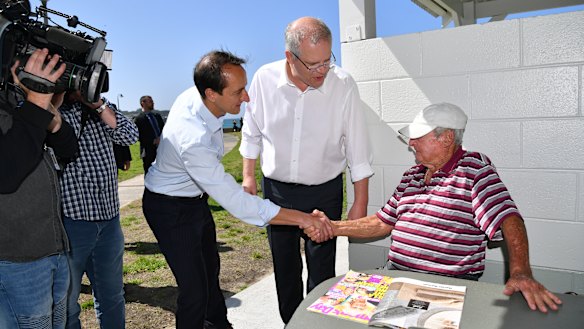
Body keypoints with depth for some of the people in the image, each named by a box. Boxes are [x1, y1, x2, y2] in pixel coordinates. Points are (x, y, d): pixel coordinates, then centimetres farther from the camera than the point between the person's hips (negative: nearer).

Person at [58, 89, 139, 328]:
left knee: (112, 297, 21)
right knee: (66, 302, 11)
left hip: (109, 218, 5)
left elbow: (130, 136, -3)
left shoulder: (97, 105, 10)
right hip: (69, 219, -5)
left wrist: (97, 103, -7)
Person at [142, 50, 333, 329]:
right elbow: (238, 204, -37)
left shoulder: (194, 94, -15)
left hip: (195, 198, 9)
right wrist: (301, 218, -34)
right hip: (170, 209, -9)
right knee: (195, 289, -5)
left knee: (210, 267, 23)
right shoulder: (194, 140, -40)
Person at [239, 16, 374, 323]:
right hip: (276, 189, 2)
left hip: (324, 191, -2)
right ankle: (290, 322, 39)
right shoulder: (265, 79, -12)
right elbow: (252, 132, 4)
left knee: (322, 269, 7)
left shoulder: (343, 85, -16)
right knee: (284, 265, 17)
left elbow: (357, 148, -9)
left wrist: (360, 202, -7)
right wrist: (248, 175, 6)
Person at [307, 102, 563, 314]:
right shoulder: (411, 176, 17)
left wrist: (521, 272, -31)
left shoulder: (475, 168, -3)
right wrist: (333, 228, 11)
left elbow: (508, 219, -15)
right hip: (395, 274, 5)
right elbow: (382, 223, 18)